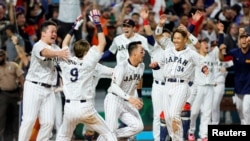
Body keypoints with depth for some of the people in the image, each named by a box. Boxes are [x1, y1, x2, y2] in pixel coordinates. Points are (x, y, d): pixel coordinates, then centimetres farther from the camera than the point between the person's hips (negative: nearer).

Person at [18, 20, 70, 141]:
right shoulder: (38, 46, -12)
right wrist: (58, 54, -55)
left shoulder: (56, 48, 15)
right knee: (29, 120, -10)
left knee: (48, 122, 2)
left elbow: (65, 56, -2)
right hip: (34, 87, -7)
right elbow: (46, 53, -35)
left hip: (49, 89, 7)